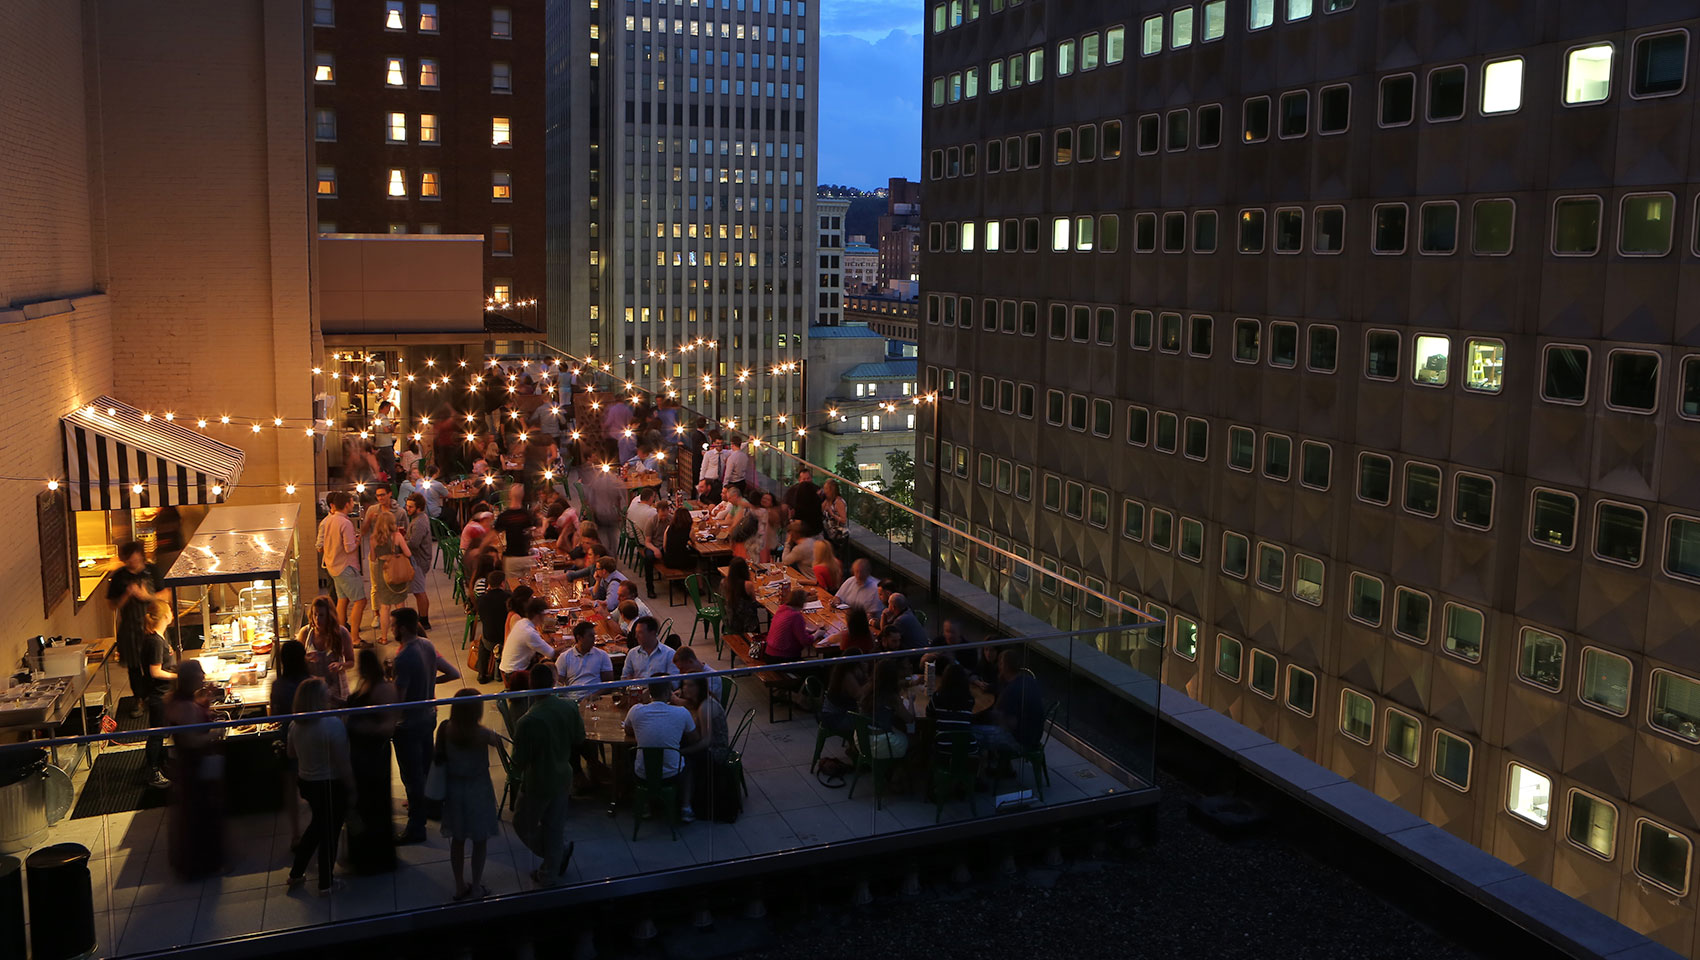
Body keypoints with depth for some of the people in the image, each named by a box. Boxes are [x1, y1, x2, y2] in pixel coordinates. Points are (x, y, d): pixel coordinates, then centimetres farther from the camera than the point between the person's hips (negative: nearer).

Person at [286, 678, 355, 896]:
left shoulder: (295, 725, -4)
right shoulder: (333, 724, -25)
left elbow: (291, 754, 12)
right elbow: (343, 763, -21)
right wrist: (352, 789, -10)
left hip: (307, 784, 7)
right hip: (331, 786, -7)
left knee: (318, 824, 27)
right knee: (330, 832, 8)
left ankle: (296, 873, 34)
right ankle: (325, 884, 20)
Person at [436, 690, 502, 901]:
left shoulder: (445, 729, -13)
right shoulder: (482, 734, -25)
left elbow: (440, 757, -5)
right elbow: (501, 743, -6)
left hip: (453, 789, 4)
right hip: (478, 790, -4)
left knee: (457, 839, 19)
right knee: (480, 841, 14)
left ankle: (460, 887, 32)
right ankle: (476, 888, 24)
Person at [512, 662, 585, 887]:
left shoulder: (528, 722, -31)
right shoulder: (570, 707, -14)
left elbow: (520, 759, -19)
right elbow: (579, 740, 1)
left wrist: (516, 775, 3)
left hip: (537, 784, -5)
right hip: (562, 778, 5)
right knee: (555, 826, 20)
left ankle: (560, 853, 30)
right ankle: (551, 874, 34)